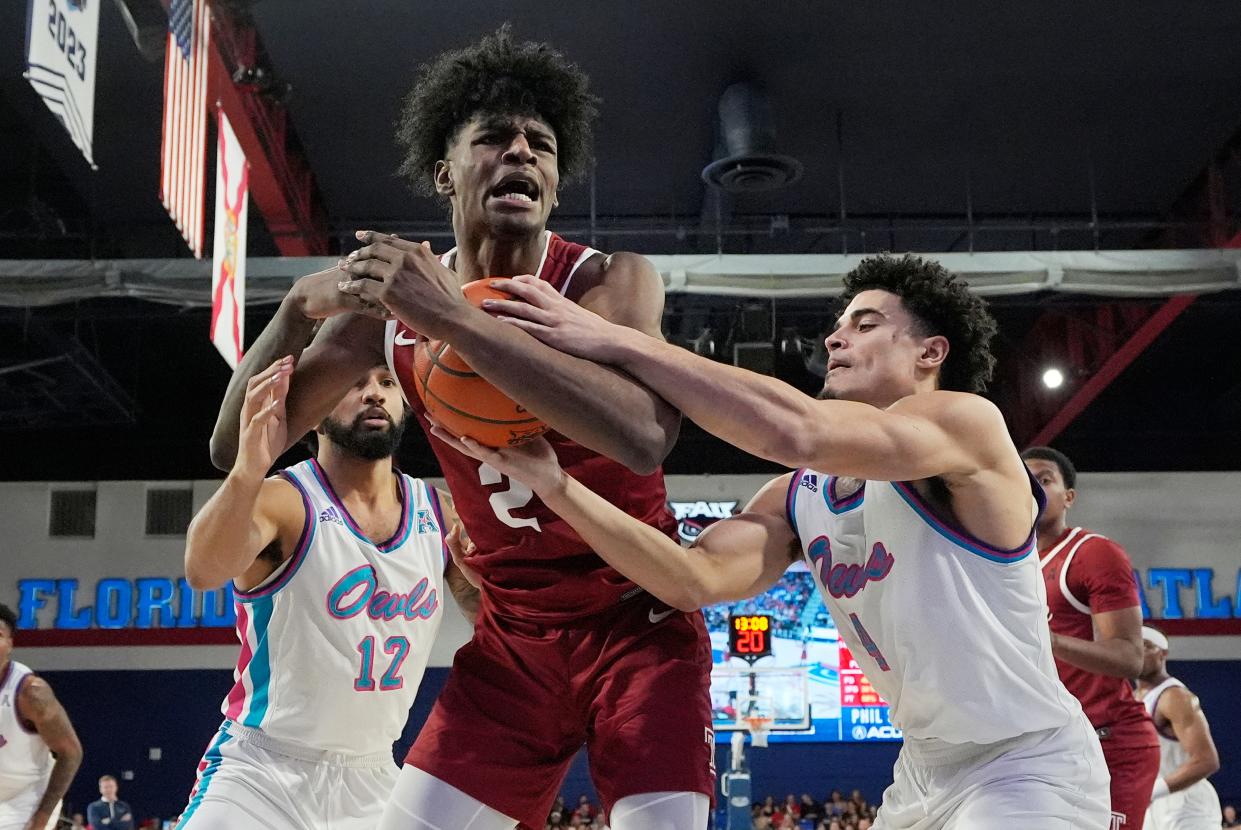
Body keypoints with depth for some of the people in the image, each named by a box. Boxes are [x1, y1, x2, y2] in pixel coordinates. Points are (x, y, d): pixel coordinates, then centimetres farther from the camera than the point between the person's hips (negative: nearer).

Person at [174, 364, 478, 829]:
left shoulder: (441, 515, 1)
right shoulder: (282, 501, -14)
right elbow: (205, 570, -33)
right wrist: (247, 473, -52)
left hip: (373, 779, 5)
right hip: (259, 773, -4)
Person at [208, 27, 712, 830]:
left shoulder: (611, 280, -15)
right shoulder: (389, 299, -3)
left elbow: (644, 437, -37)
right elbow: (235, 448, -1)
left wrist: (452, 316, -37)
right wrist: (300, 306, -18)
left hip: (639, 621, -3)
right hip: (512, 635, 4)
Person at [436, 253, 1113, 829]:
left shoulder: (968, 422, -16)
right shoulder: (798, 500, 5)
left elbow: (798, 432, -33)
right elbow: (697, 579, -12)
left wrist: (617, 343, -32)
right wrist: (554, 485, -22)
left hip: (1029, 767, -7)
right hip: (925, 771, 7)